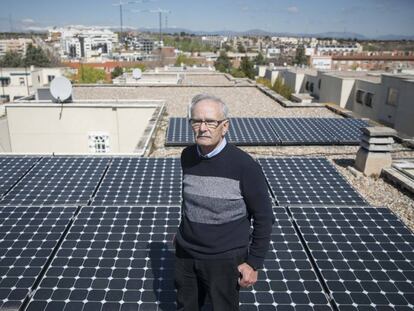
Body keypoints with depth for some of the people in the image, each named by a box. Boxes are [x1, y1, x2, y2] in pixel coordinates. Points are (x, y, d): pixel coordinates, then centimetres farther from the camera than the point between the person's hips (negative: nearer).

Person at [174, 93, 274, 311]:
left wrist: (254, 263, -10)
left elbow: (263, 217, -12)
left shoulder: (244, 165, -19)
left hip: (224, 259, -4)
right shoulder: (187, 156, -4)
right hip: (185, 254, 5)